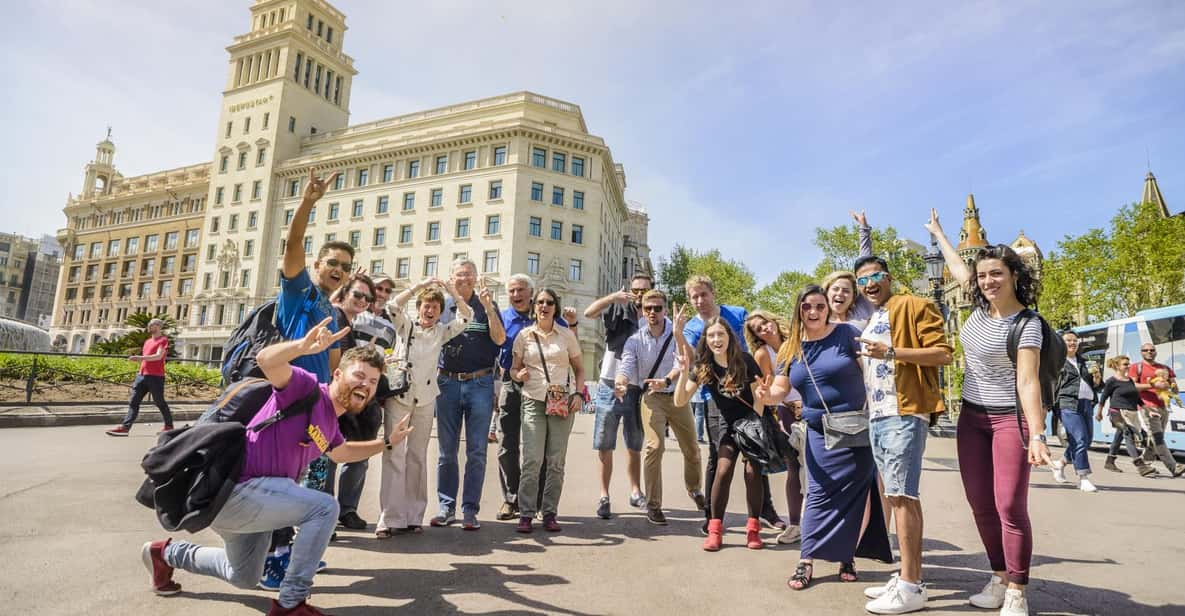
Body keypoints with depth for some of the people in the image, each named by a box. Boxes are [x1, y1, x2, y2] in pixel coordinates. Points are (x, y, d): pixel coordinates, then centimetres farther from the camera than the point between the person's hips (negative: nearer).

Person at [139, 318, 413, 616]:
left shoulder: (329, 423, 7)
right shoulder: (308, 388, -20)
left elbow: (341, 453, 28)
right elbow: (266, 360, -38)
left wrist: (387, 441, 22)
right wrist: (304, 346, -58)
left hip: (249, 495, 10)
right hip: (231, 489, -10)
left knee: (244, 579, 31)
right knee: (324, 507, -25)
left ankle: (166, 552, 49)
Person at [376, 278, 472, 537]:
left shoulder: (442, 332, 9)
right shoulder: (406, 326, 5)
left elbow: (466, 316, -1)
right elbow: (394, 306, -12)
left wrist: (451, 290, -8)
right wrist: (420, 285, -14)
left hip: (425, 400, 2)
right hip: (398, 396, -2)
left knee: (418, 457, 7)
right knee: (394, 455, -5)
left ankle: (413, 515, 15)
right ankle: (390, 518, -3)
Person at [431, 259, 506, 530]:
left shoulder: (487, 306, 5)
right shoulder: (442, 306, 9)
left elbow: (500, 339, -7)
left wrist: (488, 307, -17)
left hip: (479, 383, -2)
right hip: (448, 383, 2)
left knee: (477, 451, 0)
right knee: (447, 450, 8)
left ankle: (470, 509, 8)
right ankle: (446, 507, 18)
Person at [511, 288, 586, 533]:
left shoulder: (567, 335, 8)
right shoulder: (524, 335, 8)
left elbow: (579, 369, 13)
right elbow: (514, 368, 14)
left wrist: (579, 394, -2)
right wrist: (519, 375, -10)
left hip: (563, 401, 1)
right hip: (533, 401, -1)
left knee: (556, 461, 2)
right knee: (532, 460, -8)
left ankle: (550, 513, 13)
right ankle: (525, 514, 3)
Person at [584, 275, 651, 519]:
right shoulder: (619, 309, -1)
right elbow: (589, 312, -17)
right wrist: (613, 297, -29)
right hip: (611, 386, -3)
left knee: (635, 447, 14)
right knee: (605, 446, 3)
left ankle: (635, 492, 28)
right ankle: (604, 497, 13)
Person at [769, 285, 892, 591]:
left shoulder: (847, 333, -7)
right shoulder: (791, 348, 3)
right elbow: (780, 388, 4)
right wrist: (765, 393, -20)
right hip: (819, 432, 3)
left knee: (854, 494, 4)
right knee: (820, 494, 3)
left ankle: (847, 556, 20)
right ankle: (806, 560, 8)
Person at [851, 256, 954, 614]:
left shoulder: (913, 306, -3)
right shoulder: (869, 323, 22)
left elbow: (943, 353, -12)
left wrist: (891, 352, -19)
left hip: (904, 414, -9)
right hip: (877, 417, 9)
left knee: (902, 495, -10)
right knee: (899, 496, 12)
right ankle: (908, 577, 20)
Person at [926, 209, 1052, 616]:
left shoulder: (1026, 324, -13)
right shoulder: (981, 306, 4)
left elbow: (1028, 382, -21)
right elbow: (958, 268, 22)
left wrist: (1037, 436, -28)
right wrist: (938, 233, 34)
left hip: (1011, 418, -6)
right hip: (972, 417, 7)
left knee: (1010, 506, -7)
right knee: (981, 505, 8)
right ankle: (999, 579, 21)